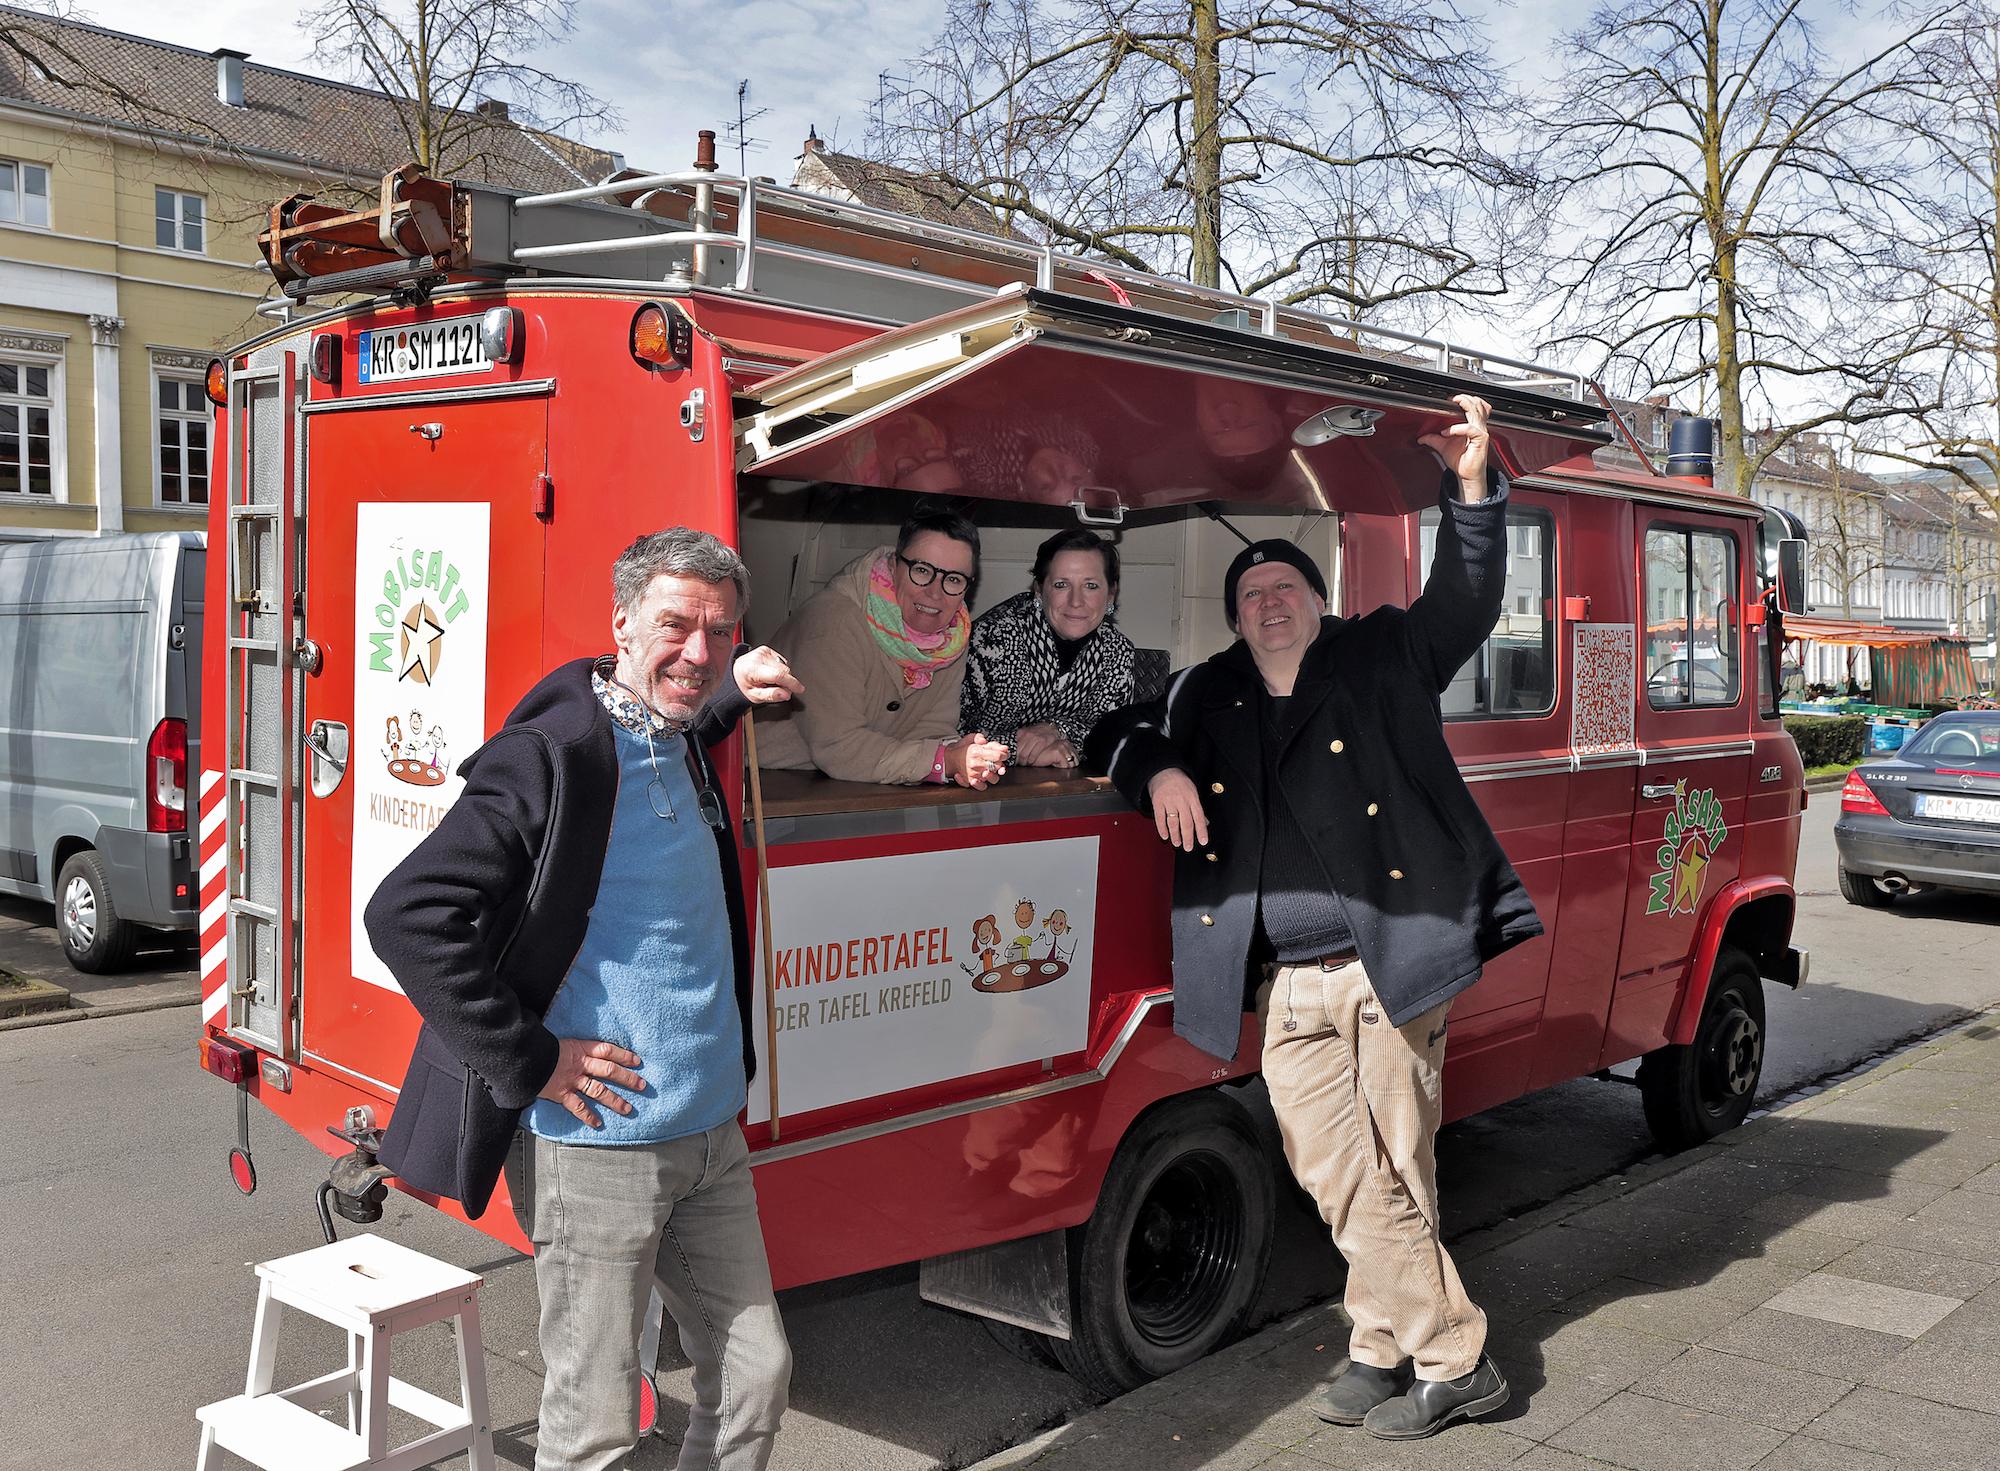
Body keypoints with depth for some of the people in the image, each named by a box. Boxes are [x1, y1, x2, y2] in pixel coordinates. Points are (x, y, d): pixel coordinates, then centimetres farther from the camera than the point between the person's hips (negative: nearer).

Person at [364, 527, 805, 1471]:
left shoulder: (682, 750, 8)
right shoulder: (553, 756, -17)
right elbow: (407, 914, -21)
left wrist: (734, 694, 16)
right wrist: (529, 1060, -19)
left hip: (712, 1140, 8)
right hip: (596, 1150, -8)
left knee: (757, 1378, 14)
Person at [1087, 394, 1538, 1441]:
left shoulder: (1383, 658, 7)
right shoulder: (1206, 699, 15)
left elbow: (1467, 600, 0)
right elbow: (1119, 731, 24)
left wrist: (1472, 487, -13)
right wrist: (1154, 770, 2)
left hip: (1394, 967, -3)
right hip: (1289, 989, 4)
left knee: (1391, 1176, 1)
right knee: (1339, 1180, 7)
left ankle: (1449, 1363, 17)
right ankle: (1388, 1351, 23)